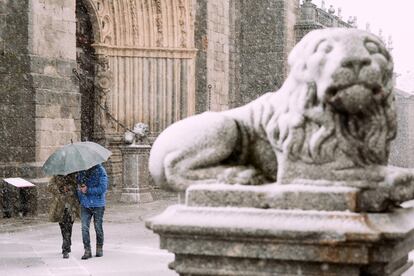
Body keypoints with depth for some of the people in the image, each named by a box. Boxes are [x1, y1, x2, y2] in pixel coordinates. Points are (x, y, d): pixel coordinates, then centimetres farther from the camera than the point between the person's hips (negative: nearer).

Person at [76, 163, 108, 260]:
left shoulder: (100, 170, -7)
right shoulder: (81, 170, 6)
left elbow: (103, 188, -13)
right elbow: (77, 181, 21)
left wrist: (88, 190, -14)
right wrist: (79, 187, -1)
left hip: (98, 204, -3)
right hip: (85, 204, 3)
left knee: (98, 227, 7)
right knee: (84, 227, -5)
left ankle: (99, 248, 22)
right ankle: (87, 250, -1)